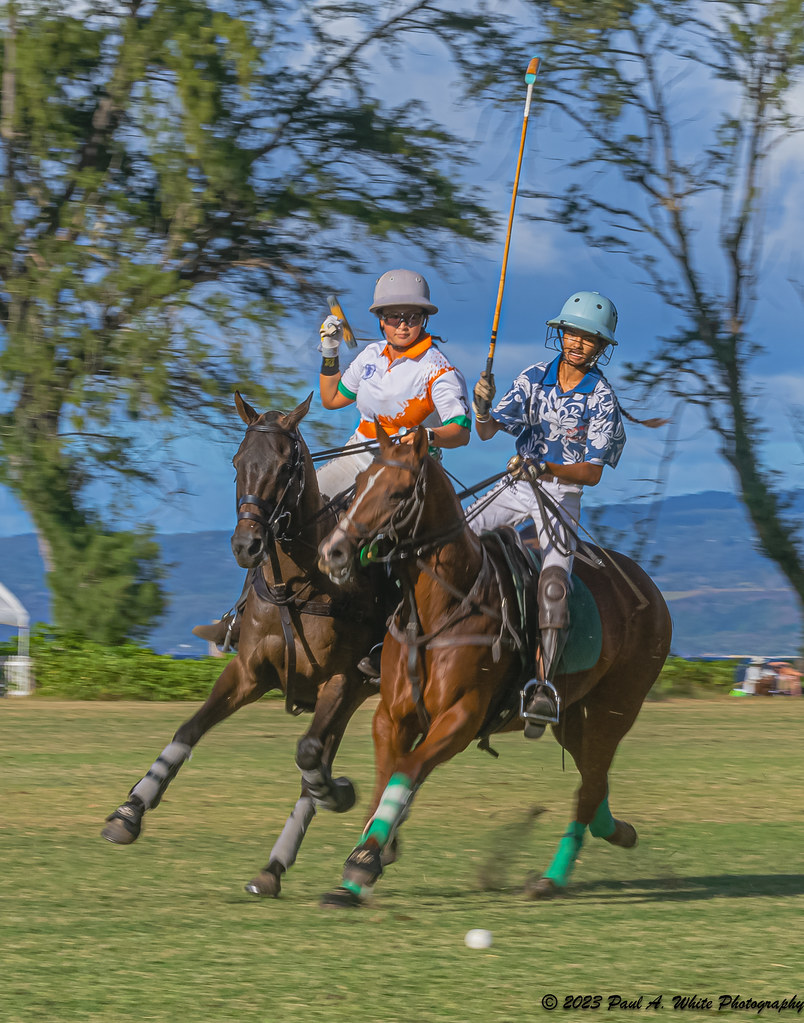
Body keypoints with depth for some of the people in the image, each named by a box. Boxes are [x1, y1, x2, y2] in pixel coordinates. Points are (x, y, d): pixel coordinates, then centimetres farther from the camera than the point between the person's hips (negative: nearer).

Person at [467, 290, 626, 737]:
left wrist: (546, 468, -28)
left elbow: (592, 473, -11)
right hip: (518, 486, 4)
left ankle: (543, 688, -33)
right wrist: (482, 408, -23)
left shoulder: (602, 400, -7)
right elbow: (487, 431, 1)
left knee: (554, 582, -26)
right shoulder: (535, 377, 3)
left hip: (563, 494, -4)